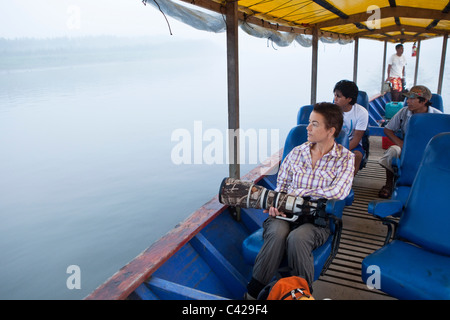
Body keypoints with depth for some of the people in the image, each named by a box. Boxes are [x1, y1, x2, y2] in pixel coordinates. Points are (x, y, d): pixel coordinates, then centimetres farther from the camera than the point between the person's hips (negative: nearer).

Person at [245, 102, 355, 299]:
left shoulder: (345, 158, 2)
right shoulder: (296, 152, 12)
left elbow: (338, 193, -14)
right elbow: (280, 185, 16)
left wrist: (297, 193, -13)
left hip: (318, 219, -2)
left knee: (297, 238, -35)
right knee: (278, 232, -32)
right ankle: (252, 294, -22)